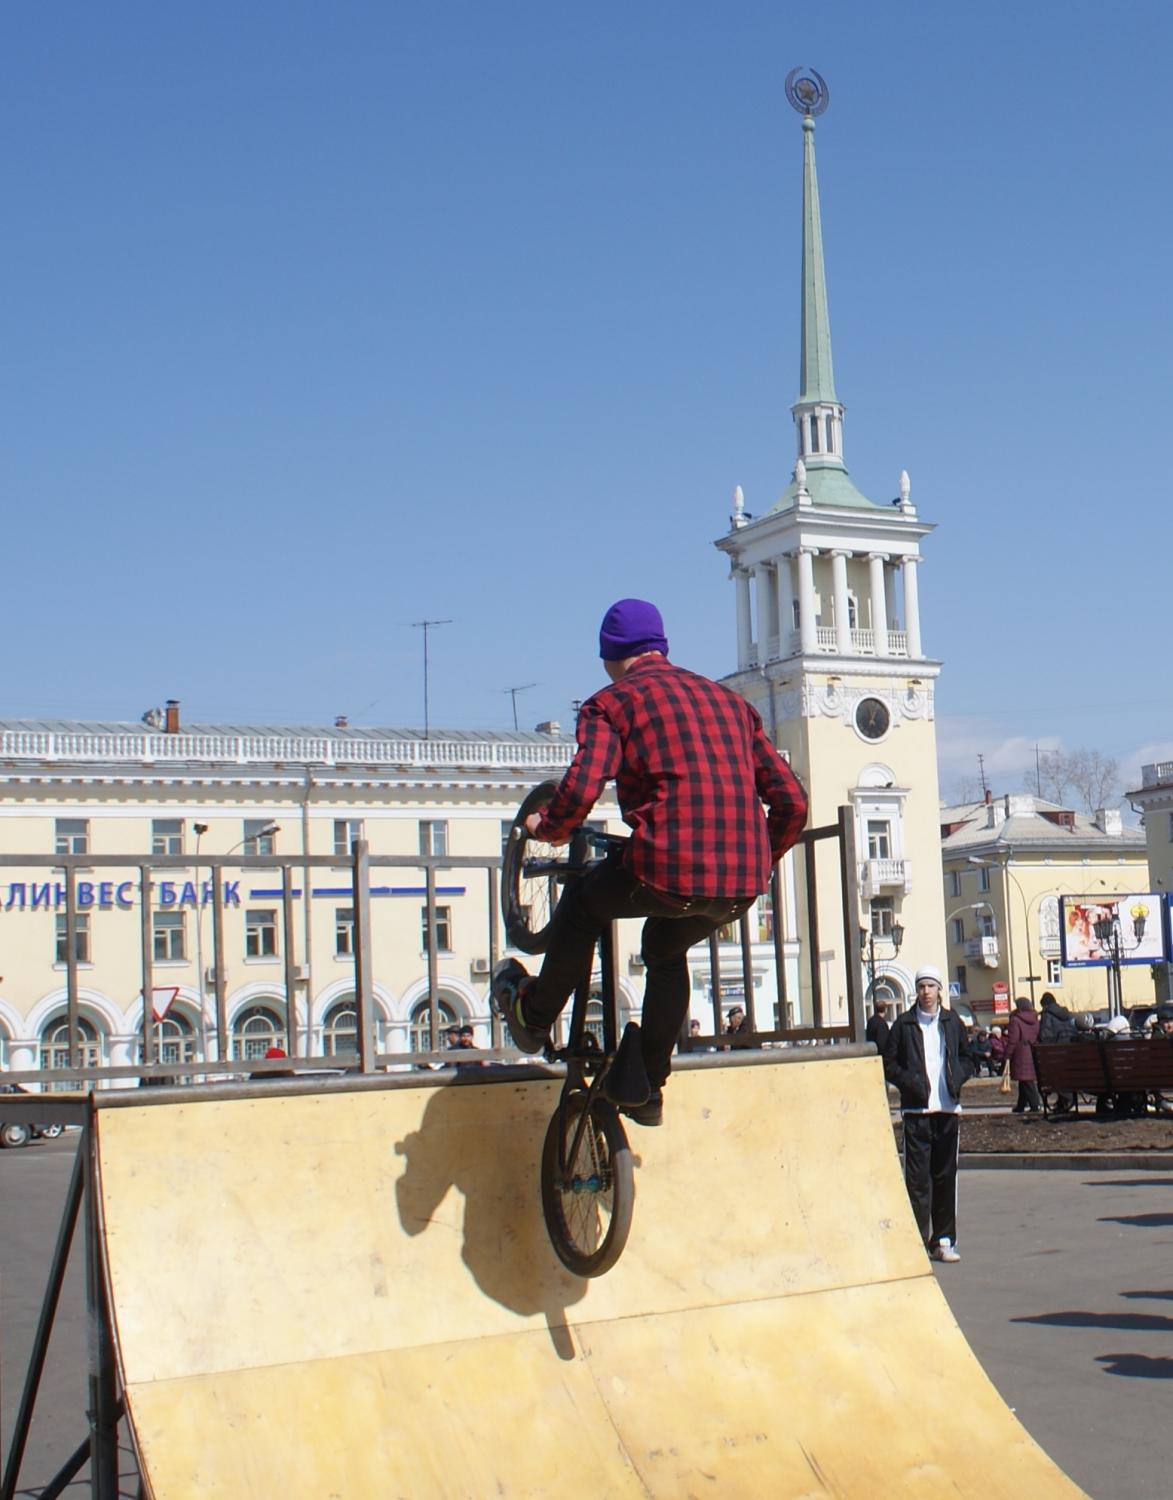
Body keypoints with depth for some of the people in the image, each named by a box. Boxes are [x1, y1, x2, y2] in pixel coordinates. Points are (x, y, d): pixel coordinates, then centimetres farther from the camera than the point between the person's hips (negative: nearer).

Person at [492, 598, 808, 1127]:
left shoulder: (612, 702, 7)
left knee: (582, 904, 26)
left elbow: (582, 789, -11)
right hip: (741, 885, 5)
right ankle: (648, 1089, 36)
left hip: (666, 871, -5)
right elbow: (791, 801, 16)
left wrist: (547, 828, 10)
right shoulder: (730, 701, 22)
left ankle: (534, 1016, 40)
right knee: (667, 950, 33)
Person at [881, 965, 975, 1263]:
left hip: (948, 1108, 3)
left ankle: (943, 1241, 14)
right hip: (916, 1109, -3)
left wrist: (957, 1078, -2)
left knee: (946, 1177, 6)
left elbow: (967, 1058, 17)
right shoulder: (904, 1024, 2)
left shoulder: (952, 1022, 10)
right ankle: (917, 1240, -2)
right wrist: (910, 1083, -13)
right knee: (918, 1177, -5)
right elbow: (889, 1063, 3)